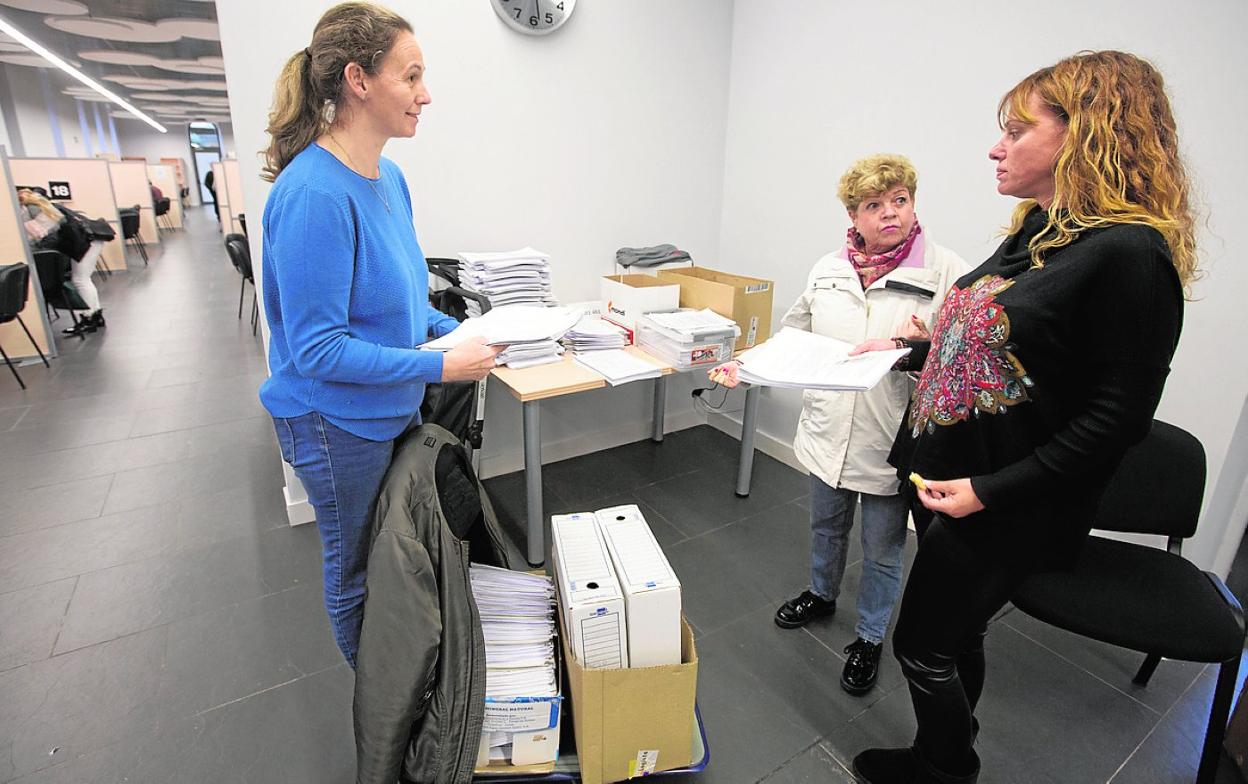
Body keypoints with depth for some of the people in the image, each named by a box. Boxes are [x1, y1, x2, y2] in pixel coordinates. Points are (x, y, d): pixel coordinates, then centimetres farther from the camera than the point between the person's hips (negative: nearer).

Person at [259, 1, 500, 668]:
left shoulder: (388, 177, 1)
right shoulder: (314, 193, -25)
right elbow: (318, 349, -25)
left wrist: (455, 331, -1)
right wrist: (442, 366, -25)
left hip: (394, 407, 8)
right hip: (338, 423, -8)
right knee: (358, 571, 16)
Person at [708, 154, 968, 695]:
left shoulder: (948, 273, -13)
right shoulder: (828, 270, 1)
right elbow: (793, 337, 8)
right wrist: (746, 366, -3)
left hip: (891, 445, -4)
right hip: (828, 434, 4)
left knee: (882, 552, 15)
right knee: (826, 529, 26)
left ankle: (869, 638, 40)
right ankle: (822, 595, 54)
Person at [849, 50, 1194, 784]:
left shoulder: (1129, 253, -19)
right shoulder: (1036, 234, 8)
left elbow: (1117, 416, -20)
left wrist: (989, 491, -22)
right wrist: (903, 352, 13)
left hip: (1004, 510, -8)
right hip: (948, 477, 8)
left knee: (926, 646, 9)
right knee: (953, 639, 23)